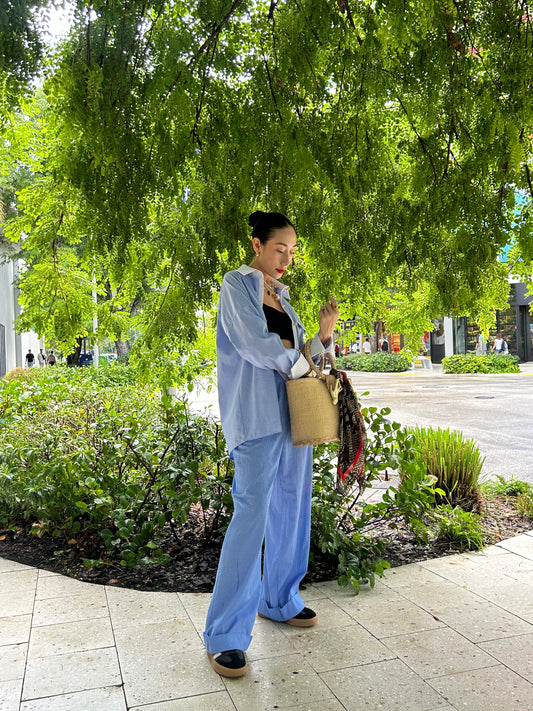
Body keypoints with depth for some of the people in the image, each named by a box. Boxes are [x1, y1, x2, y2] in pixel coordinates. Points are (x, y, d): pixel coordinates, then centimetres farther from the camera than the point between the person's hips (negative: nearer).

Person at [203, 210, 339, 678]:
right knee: (252, 512, -12)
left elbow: (299, 355, 17)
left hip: (292, 412, 8)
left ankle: (279, 601, 28)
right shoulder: (237, 285, -1)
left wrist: (324, 335, -1)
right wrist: (299, 368, -4)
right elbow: (254, 342, -14)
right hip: (257, 415, -8)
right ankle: (225, 635, -3)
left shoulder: (282, 296, 20)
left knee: (291, 509, 11)